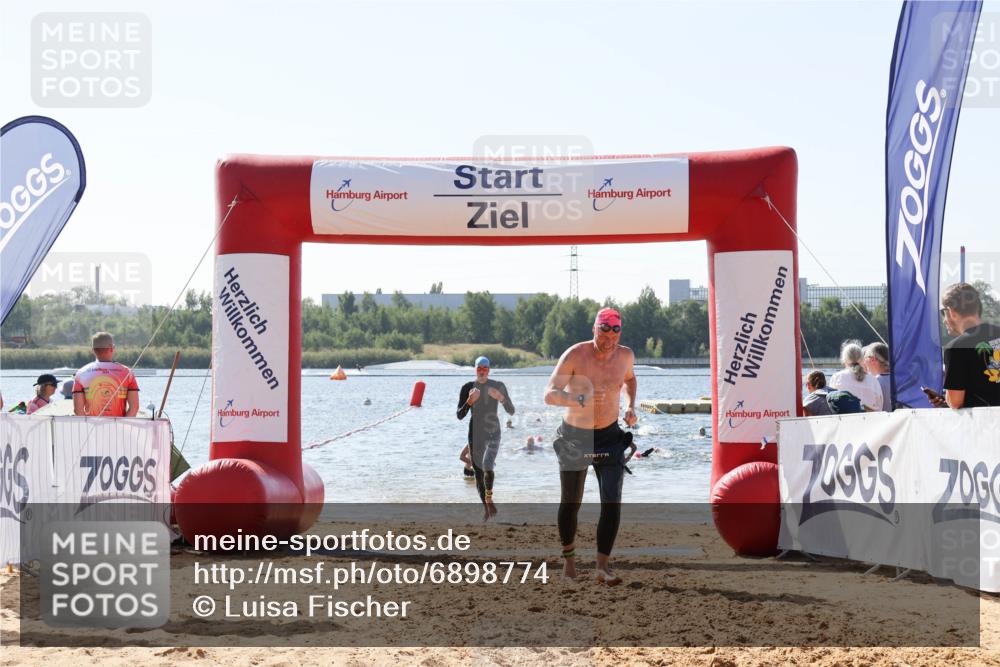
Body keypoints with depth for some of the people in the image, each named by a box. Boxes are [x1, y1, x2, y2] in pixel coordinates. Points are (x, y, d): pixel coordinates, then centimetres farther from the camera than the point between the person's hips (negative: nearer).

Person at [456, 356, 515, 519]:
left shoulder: (498, 386, -2)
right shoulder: (467, 388, -1)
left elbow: (511, 411, -2)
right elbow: (460, 415, -3)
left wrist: (501, 398, -20)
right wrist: (470, 401, -20)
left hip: (493, 432, -2)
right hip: (475, 434, 2)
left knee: (487, 466, -25)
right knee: (478, 472, 6)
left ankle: (489, 498, 1)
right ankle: (485, 507, 23)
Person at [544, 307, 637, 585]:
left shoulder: (625, 355, -5)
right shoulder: (574, 356, -19)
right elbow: (550, 394, -28)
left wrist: (631, 406, 3)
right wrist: (580, 401, -47)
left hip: (610, 436, 2)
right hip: (574, 436, -2)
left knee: (612, 501, -13)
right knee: (570, 502, 10)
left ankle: (603, 566, -9)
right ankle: (569, 558, 32)